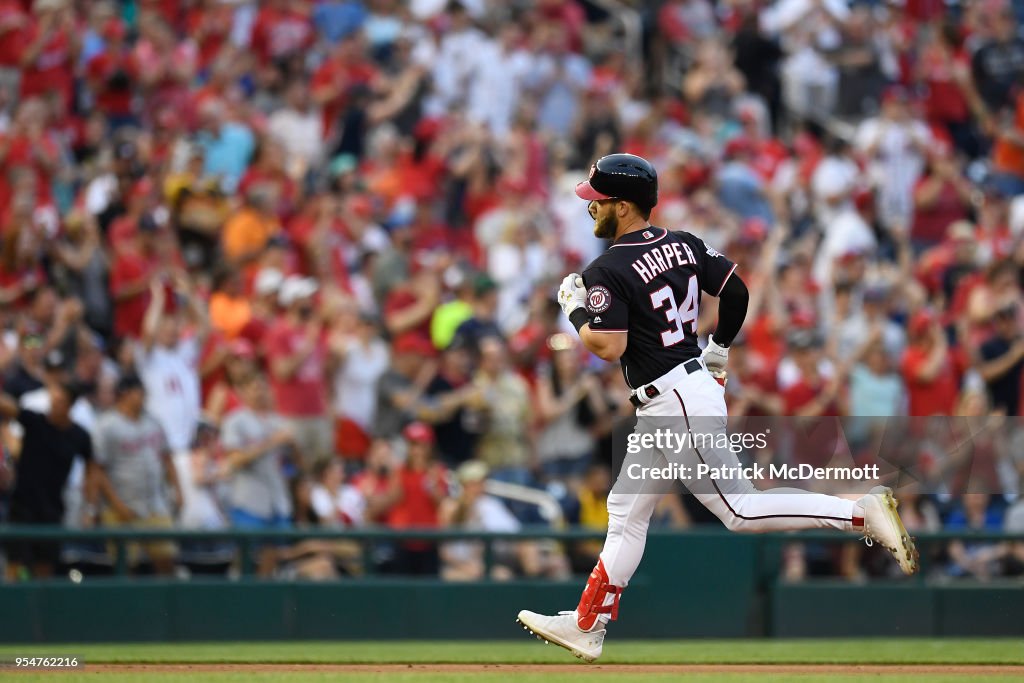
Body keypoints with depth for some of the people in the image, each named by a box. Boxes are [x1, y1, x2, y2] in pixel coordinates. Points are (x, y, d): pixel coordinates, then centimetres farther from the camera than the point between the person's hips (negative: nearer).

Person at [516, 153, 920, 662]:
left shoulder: (607, 273, -17)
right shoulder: (684, 245, 8)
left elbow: (609, 347, -24)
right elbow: (736, 290, 13)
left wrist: (575, 309, -7)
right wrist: (718, 349, 26)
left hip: (675, 401, -10)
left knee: (739, 510, -7)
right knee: (626, 511, 15)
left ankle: (862, 513, -12)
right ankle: (586, 628, 20)